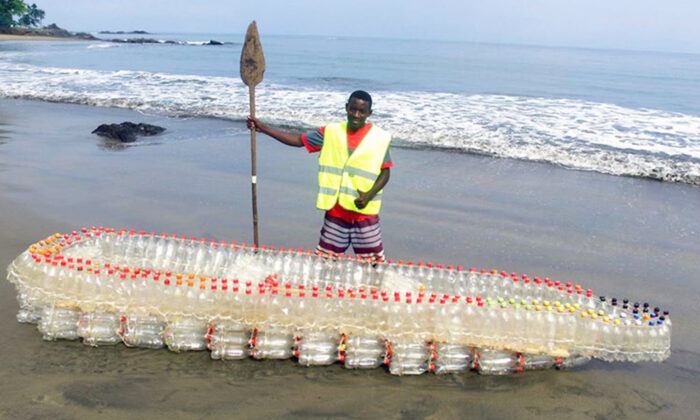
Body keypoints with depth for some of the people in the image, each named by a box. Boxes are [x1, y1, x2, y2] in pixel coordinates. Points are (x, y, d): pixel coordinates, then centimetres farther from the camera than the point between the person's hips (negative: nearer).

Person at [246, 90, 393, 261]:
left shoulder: (380, 138, -4)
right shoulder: (332, 132, 2)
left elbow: (385, 172, 0)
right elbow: (298, 140, 7)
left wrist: (369, 195, -17)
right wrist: (263, 128, 2)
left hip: (364, 213, -2)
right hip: (335, 211, 3)